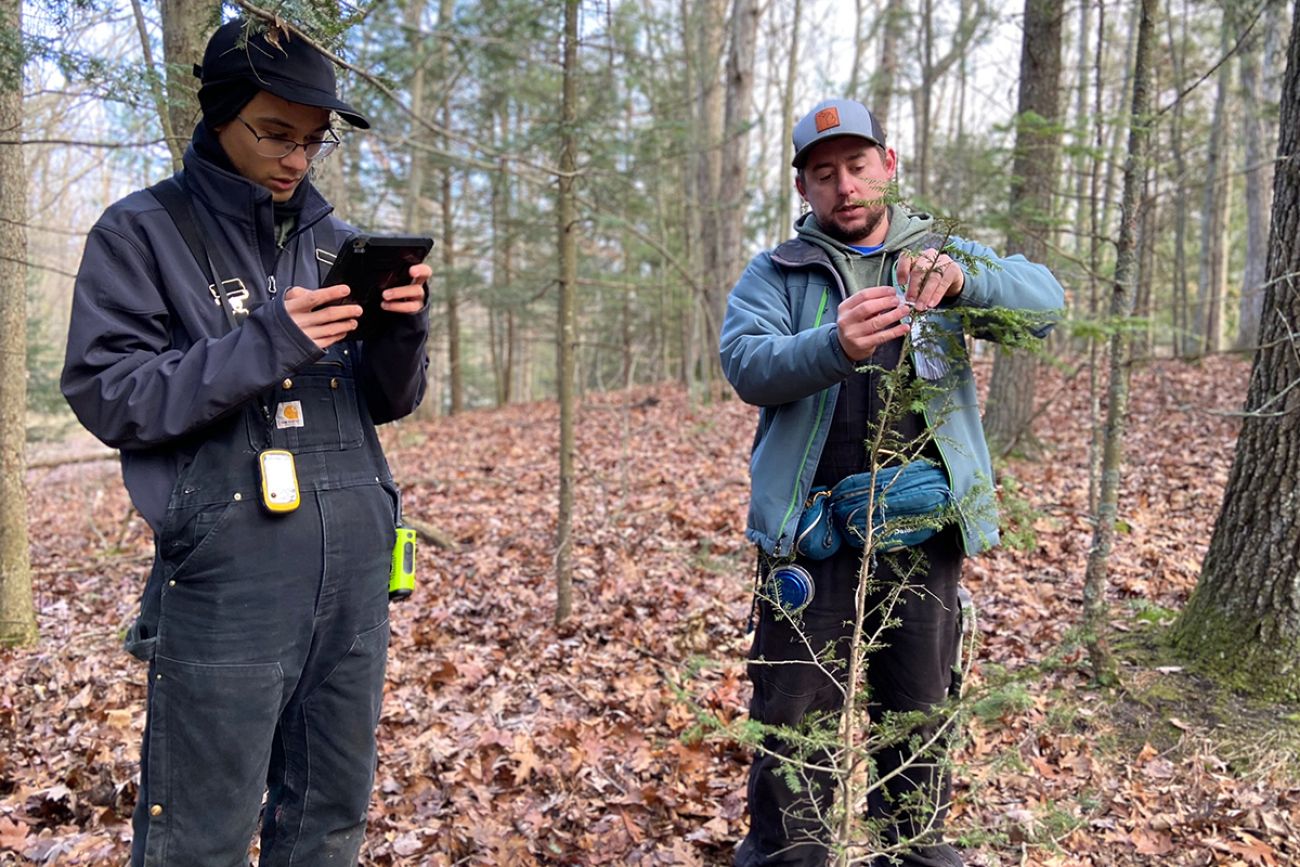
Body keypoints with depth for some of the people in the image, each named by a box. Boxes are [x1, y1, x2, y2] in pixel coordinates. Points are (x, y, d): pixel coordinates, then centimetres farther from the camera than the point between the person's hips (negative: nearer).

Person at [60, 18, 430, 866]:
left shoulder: (335, 240, 13)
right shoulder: (143, 233, 0)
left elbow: (386, 401, 13)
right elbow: (106, 395, -8)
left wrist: (405, 328, -8)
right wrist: (263, 346, -19)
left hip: (356, 566, 5)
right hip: (228, 575, -4)